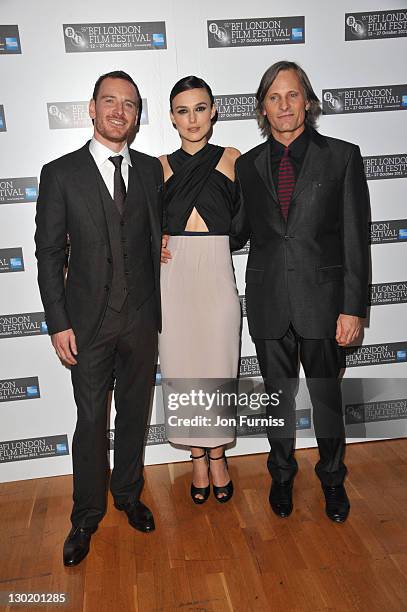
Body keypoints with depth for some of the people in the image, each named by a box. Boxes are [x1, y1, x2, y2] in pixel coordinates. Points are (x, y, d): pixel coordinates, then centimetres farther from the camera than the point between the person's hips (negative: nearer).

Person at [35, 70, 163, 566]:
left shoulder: (151, 170, 5)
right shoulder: (60, 173, -3)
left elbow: (158, 240, 9)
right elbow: (49, 252, -4)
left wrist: (163, 308, 5)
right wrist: (58, 324, -8)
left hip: (142, 318, 3)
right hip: (88, 320, -2)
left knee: (135, 413, 15)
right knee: (91, 420, 7)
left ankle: (129, 494, 37)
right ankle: (87, 516, 28)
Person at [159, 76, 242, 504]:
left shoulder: (232, 160, 5)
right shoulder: (160, 166, 9)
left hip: (217, 274, -1)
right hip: (174, 276, 1)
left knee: (218, 365, 4)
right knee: (182, 366, 6)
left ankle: (216, 455, 25)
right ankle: (197, 457, 24)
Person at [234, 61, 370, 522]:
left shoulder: (342, 156, -2)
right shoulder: (247, 165, 6)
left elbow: (355, 237, -5)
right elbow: (241, 230, 10)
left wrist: (353, 306, -9)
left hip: (322, 297, -2)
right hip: (268, 300, 2)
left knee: (326, 394, 12)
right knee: (278, 393, 15)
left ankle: (332, 477, 38)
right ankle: (282, 474, 38)